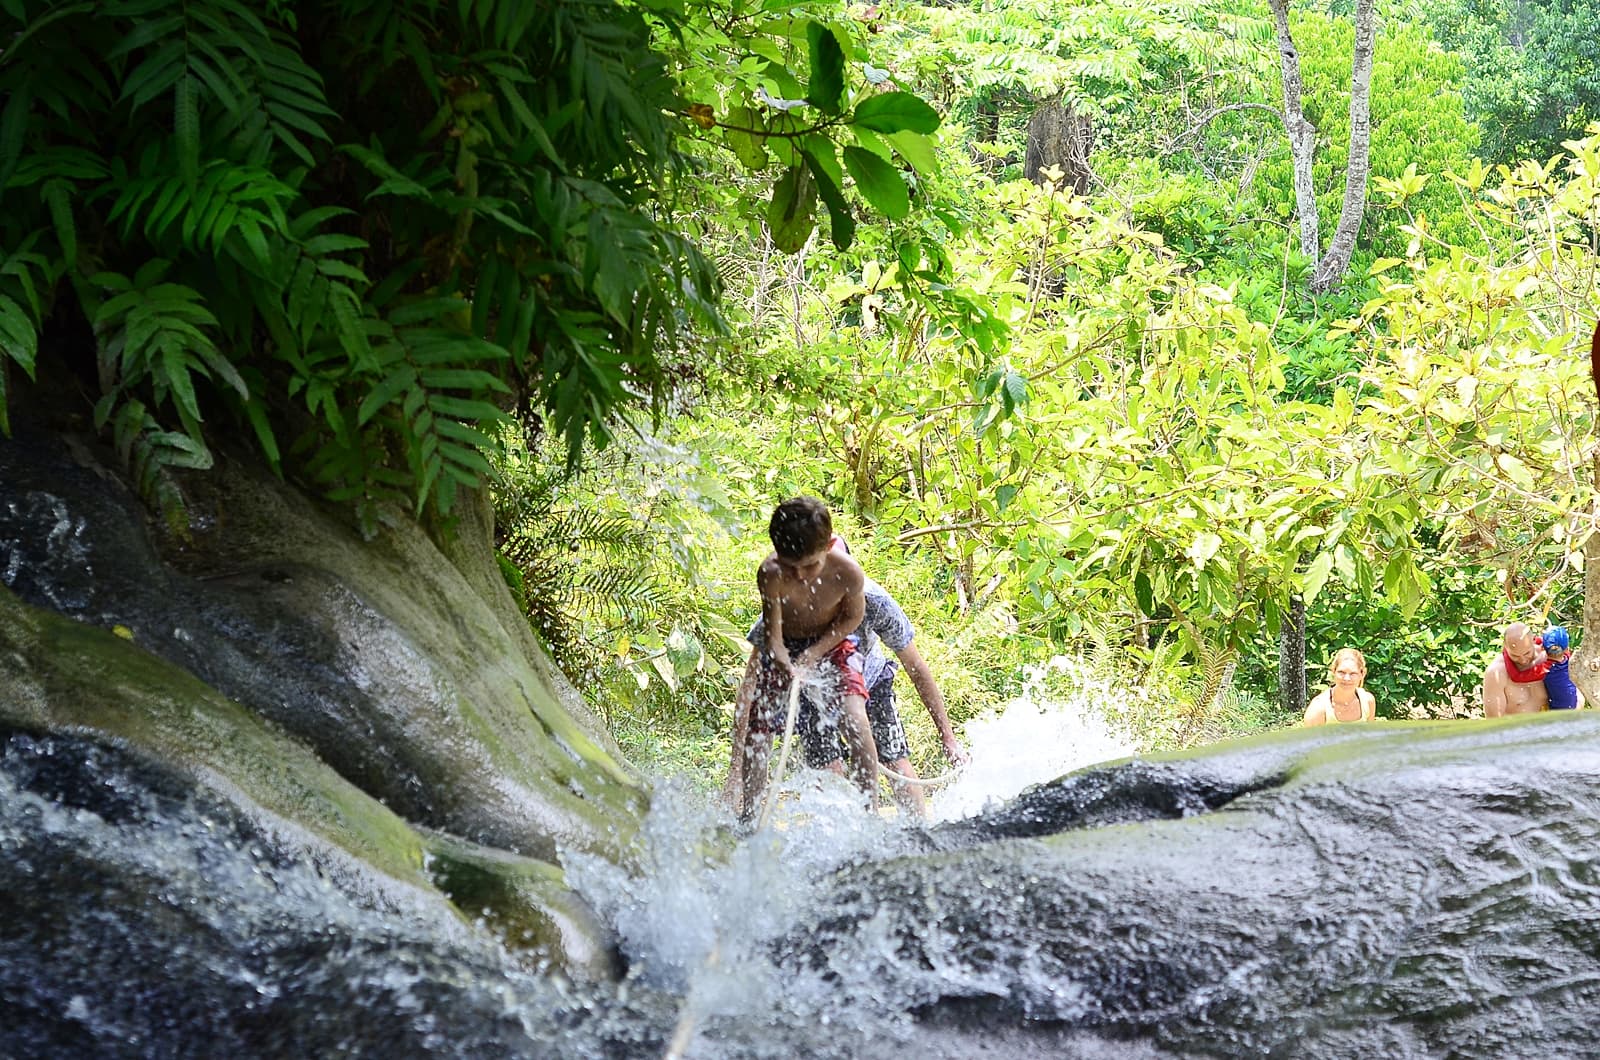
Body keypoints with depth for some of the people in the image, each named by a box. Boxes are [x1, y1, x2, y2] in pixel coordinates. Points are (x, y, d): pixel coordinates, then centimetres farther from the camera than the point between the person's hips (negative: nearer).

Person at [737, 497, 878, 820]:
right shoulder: (770, 575, -31)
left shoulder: (848, 573, -30)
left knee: (856, 722, -20)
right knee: (757, 728, -4)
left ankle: (871, 812, -11)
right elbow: (773, 639, -24)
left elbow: (852, 618, -8)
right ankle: (749, 816, 9)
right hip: (783, 651, 1)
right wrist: (791, 671, -43)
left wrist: (813, 654, -16)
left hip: (831, 645, -1)